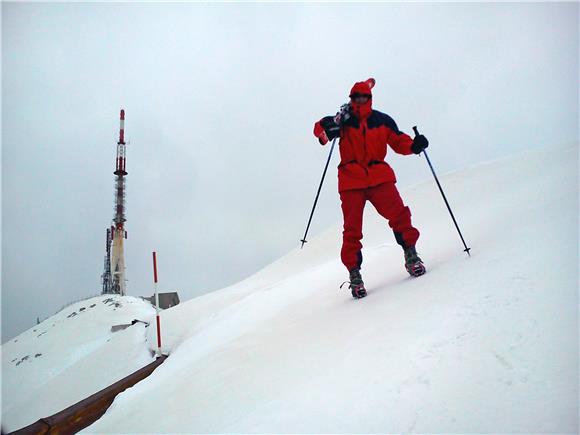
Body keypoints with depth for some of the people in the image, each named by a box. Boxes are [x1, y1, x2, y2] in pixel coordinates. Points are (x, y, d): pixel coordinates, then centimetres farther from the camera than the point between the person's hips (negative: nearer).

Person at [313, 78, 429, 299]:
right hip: (351, 179, -1)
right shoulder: (344, 120, 5)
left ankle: (411, 255, 1)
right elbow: (320, 129, -3)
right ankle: (354, 273, 5)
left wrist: (414, 145, -5)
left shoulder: (382, 120, 10)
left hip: (379, 177, 1)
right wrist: (332, 125, -25)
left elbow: (399, 141, 16)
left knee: (398, 213, -17)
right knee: (352, 228, -3)